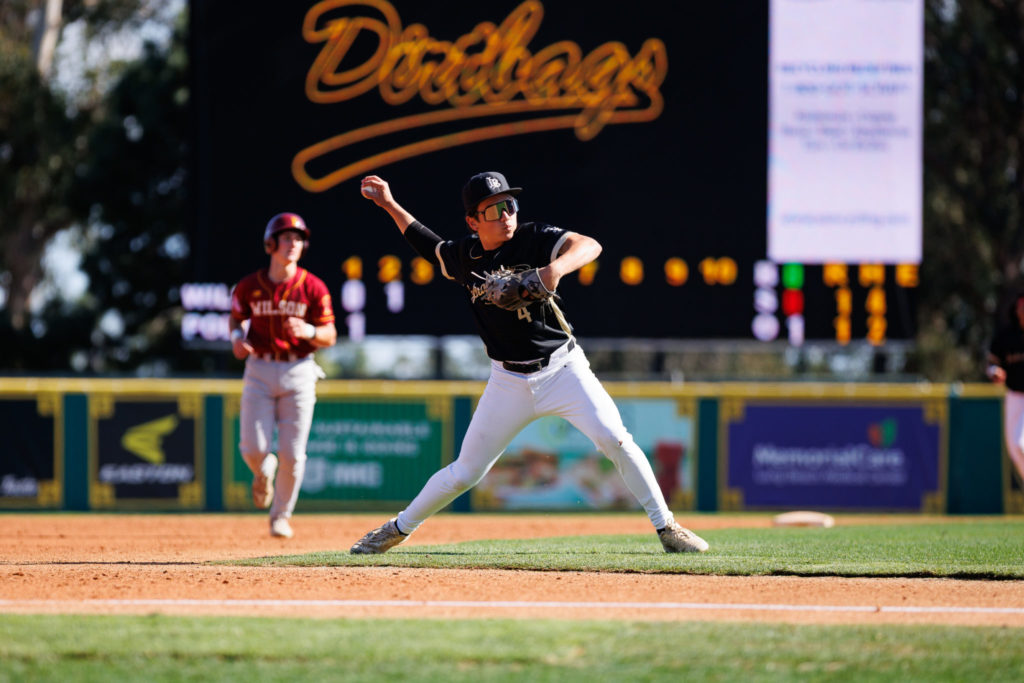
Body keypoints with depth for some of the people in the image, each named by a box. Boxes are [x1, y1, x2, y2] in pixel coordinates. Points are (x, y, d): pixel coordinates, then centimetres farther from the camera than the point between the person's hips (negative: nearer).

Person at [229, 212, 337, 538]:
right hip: (259, 371, 1)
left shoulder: (313, 288, -5)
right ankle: (263, 471, 29)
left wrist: (309, 331, -23)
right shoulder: (249, 286, -1)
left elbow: (330, 336, -1)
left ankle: (281, 515, 19)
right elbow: (235, 316, 17)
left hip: (298, 373, -1)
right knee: (254, 447, -10)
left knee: (292, 454, -2)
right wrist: (236, 337, -5)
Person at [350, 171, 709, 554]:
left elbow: (589, 246, -29)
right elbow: (428, 246, 23)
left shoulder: (534, 240, -12)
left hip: (562, 368, -3)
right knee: (465, 472, 6)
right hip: (509, 382, 3)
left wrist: (556, 268, -48)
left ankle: (666, 527, -9)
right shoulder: (464, 257, 0)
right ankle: (399, 529, 27)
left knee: (613, 439, -21)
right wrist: (389, 205, 17)